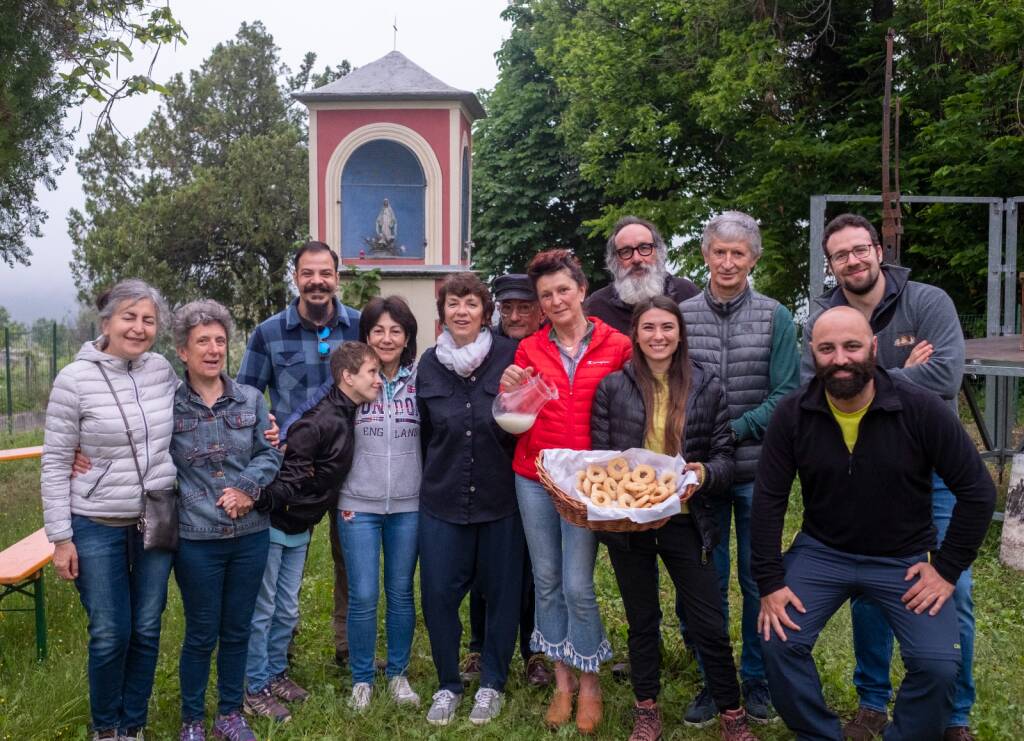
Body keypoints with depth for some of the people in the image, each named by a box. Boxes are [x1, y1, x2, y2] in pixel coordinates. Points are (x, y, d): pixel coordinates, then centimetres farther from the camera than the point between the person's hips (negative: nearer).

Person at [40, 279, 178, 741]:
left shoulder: (163, 370, -2)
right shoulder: (75, 379, -12)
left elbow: (182, 426, 17)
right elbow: (55, 462, -7)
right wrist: (60, 537, -8)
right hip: (98, 527, -3)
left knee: (147, 629, 12)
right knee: (110, 634, 5)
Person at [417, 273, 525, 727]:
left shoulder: (509, 356, -7)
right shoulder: (429, 364, 4)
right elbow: (425, 431, 13)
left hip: (499, 497, -2)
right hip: (442, 499, 2)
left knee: (501, 591, 9)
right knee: (438, 593, 5)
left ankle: (493, 684, 29)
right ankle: (448, 684, 26)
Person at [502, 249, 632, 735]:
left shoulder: (617, 346, -2)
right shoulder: (529, 349, 4)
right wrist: (510, 392, -13)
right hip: (533, 479, 3)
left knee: (578, 586, -4)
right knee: (546, 580, 10)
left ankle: (589, 683, 19)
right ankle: (562, 679, 26)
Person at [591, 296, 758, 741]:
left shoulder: (707, 387, 0)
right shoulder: (612, 387, -1)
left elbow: (725, 457, 0)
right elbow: (598, 456, 2)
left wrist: (703, 474, -20)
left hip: (684, 519, 0)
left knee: (709, 624, 5)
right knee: (641, 620, 16)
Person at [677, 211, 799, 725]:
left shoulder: (775, 318, -2)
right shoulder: (681, 315, 0)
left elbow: (785, 394, -6)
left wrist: (733, 431, -16)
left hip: (758, 470, -1)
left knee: (758, 579, 11)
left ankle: (756, 678, 29)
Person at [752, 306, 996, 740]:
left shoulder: (920, 408, -16)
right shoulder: (792, 415, -11)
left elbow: (977, 491, -8)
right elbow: (769, 499, -7)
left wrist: (948, 570, -8)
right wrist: (770, 582, -10)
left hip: (905, 558, -1)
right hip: (821, 552, 1)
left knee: (938, 664, -15)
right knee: (779, 643, -13)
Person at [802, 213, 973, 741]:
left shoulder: (928, 302, -10)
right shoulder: (822, 318, -4)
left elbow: (946, 376, -24)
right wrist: (900, 376, -21)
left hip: (932, 469, -1)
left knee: (950, 592, 3)